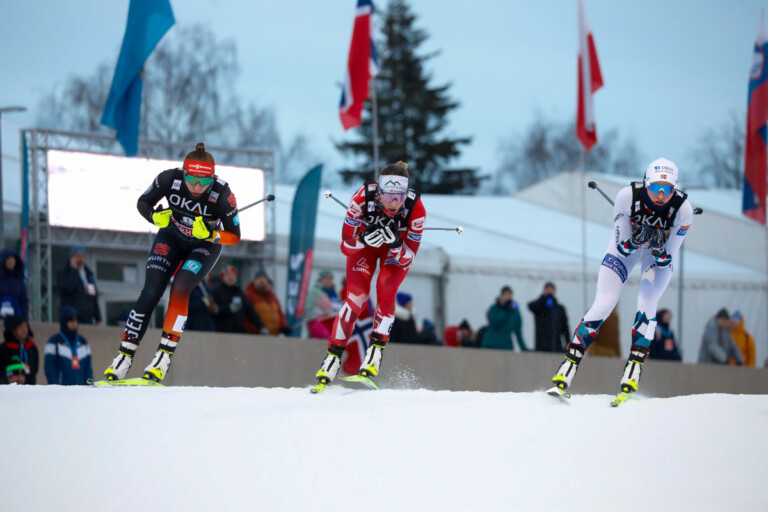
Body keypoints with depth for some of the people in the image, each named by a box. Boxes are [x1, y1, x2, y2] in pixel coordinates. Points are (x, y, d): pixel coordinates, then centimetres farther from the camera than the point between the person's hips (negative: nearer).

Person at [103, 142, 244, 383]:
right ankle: (125, 356, -7)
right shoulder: (170, 179, -26)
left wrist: (210, 234, -38)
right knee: (150, 292, -12)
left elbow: (235, 236, -20)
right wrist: (155, 217, -29)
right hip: (171, 237, 2)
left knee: (179, 289, -24)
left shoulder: (222, 194, -30)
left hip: (205, 245, -2)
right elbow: (143, 203, -9)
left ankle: (165, 355, -20)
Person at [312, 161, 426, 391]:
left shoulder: (415, 208, -33)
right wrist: (363, 239, -45)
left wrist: (395, 244, -45)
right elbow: (346, 246, -25)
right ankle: (333, 357, -13)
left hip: (398, 249, 0)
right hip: (364, 243, 0)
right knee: (357, 295, -17)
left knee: (385, 292, -23)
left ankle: (375, 351, -16)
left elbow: (407, 258, -26)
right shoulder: (363, 197, -35)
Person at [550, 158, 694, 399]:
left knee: (646, 305, -22)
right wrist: (633, 242, -43)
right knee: (602, 305, -12)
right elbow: (622, 246, -22)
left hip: (661, 254, 0)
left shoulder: (682, 208, -30)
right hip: (627, 245, 0)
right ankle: (565, 371, -10)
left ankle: (631, 377, -19)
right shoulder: (628, 196, -32)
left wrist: (660, 252, -44)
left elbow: (669, 257, -23)